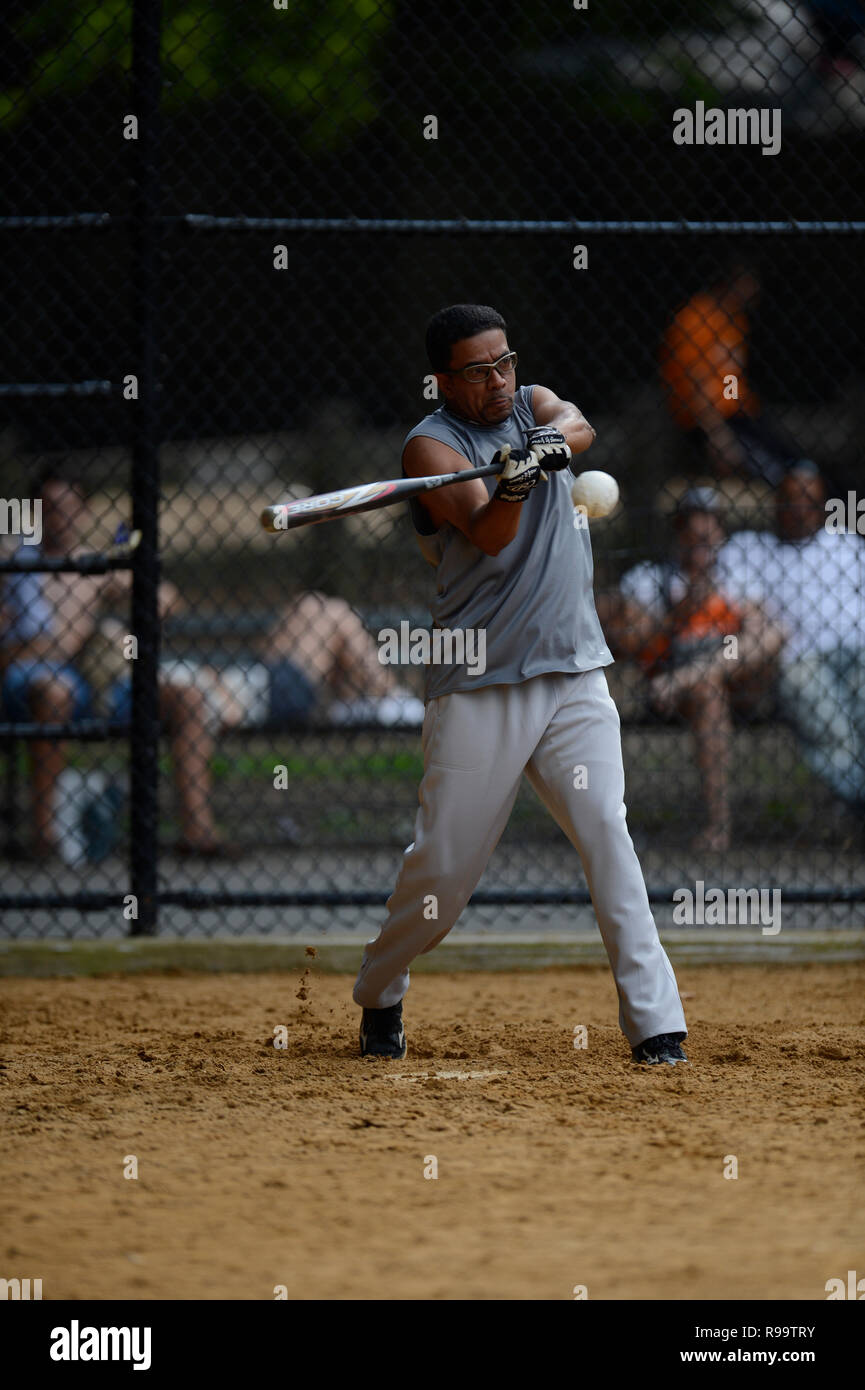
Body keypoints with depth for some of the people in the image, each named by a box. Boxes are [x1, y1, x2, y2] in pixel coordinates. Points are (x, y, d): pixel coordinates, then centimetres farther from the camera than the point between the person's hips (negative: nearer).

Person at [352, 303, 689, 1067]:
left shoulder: (534, 404, 12)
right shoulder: (432, 445, -3)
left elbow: (579, 427, -11)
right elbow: (487, 537, -18)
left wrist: (555, 441, -34)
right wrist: (510, 488, -39)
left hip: (574, 675, 3)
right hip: (479, 687, -3)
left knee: (607, 831, -11)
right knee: (445, 863, -1)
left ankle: (655, 1023, -13)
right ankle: (380, 998, 23)